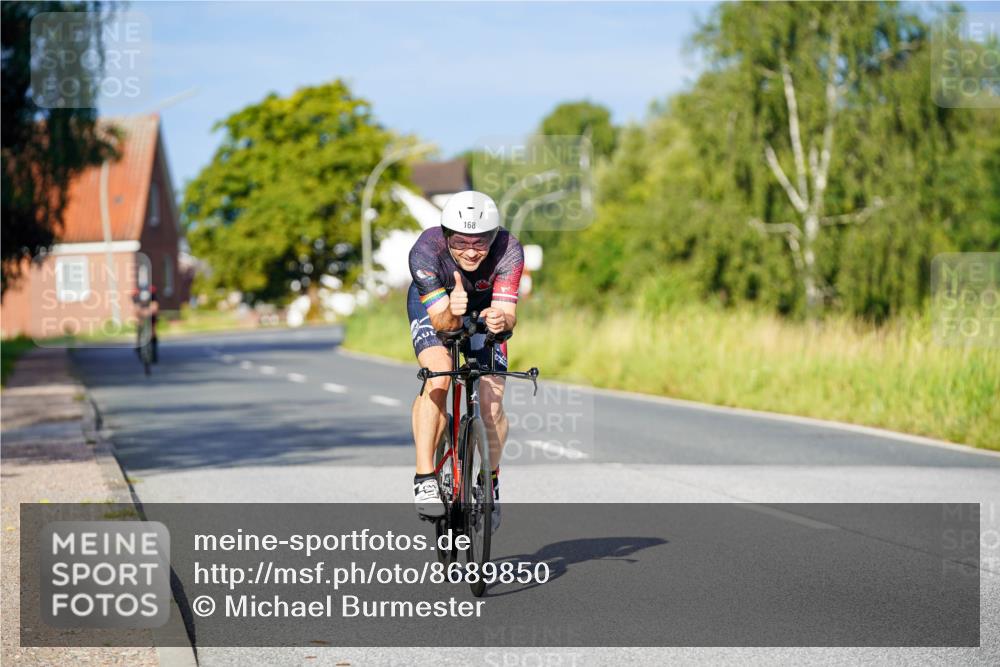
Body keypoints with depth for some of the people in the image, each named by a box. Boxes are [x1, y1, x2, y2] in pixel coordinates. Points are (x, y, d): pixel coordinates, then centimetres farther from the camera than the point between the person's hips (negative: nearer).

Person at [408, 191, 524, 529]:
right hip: (432, 306, -1)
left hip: (485, 309, 1)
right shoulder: (425, 250, -37)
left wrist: (501, 320, -61)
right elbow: (442, 321, -38)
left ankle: (491, 482, 16)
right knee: (438, 379, -28)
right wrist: (451, 311, -60)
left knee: (491, 406, -10)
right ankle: (425, 478, -19)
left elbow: (507, 312, -39)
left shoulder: (508, 250, -35)